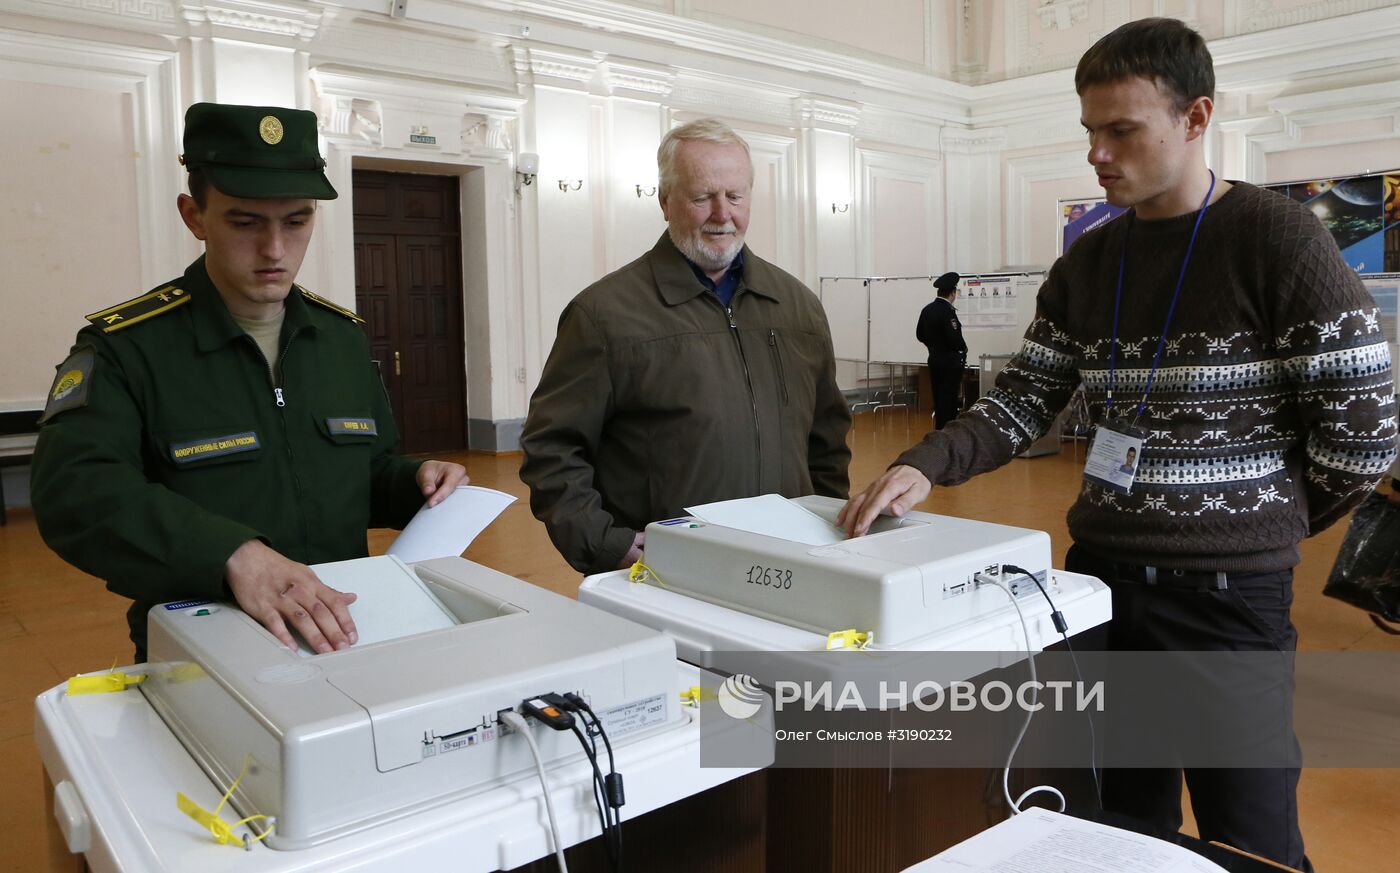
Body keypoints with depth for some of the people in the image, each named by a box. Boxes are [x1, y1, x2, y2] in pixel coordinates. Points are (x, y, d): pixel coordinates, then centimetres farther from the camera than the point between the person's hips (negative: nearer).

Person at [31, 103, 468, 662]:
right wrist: (233, 555, -36)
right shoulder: (127, 346, -6)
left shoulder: (343, 336, 10)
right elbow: (74, 488, -22)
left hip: (346, 637, 3)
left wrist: (414, 483, -1)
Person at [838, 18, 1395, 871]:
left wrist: (1258, 525, 1)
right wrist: (925, 466, -13)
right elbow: (1022, 405, 4)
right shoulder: (1086, 264, 6)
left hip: (1228, 597, -5)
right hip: (1097, 577, 5)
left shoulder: (1278, 239, -11)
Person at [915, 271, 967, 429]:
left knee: (939, 399, 14)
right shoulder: (948, 311, -19)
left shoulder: (927, 310, 5)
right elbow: (955, 338, -23)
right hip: (950, 362, -8)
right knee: (949, 400, -3)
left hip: (934, 360, 8)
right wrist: (963, 348, -4)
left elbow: (920, 335, 13)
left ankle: (940, 430, 20)